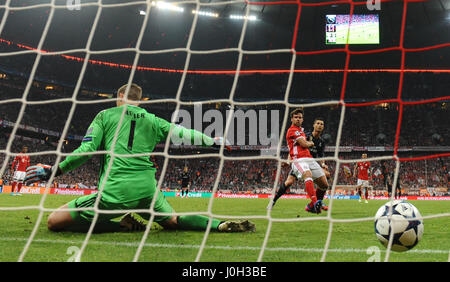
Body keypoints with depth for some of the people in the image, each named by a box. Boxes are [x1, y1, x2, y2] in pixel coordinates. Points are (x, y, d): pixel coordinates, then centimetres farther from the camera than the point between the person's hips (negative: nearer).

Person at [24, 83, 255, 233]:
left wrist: (53, 171, 8)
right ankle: (221, 225, 4)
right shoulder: (152, 120, 18)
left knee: (54, 221, 2)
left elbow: (86, 151, 1)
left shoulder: (105, 115, 11)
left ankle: (123, 225, -8)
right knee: (172, 221, 28)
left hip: (115, 190, -4)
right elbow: (183, 133, 22)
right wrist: (212, 141, 39)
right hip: (147, 188, 4)